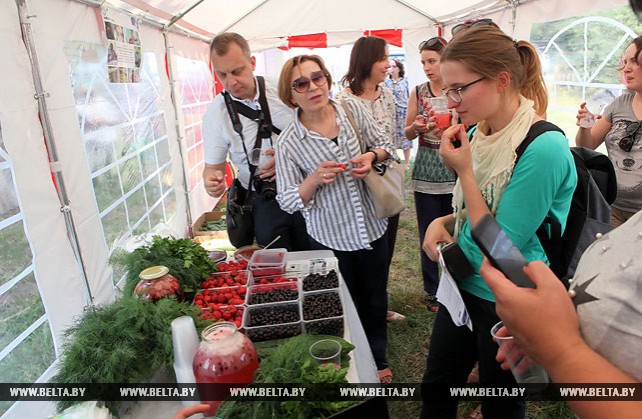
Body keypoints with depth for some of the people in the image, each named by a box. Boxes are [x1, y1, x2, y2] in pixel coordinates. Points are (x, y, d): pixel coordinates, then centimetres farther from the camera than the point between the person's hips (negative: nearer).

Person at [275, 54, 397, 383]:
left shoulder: (353, 110, -7)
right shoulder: (288, 143, -15)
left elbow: (385, 144, 7)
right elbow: (288, 201, -12)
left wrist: (372, 156, -15)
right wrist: (315, 178, -30)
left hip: (371, 226, 3)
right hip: (330, 238, -3)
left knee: (375, 298, 20)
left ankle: (377, 359, 47)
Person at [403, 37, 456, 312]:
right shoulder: (418, 92, 4)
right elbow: (407, 134, 10)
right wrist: (416, 127, -12)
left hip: (455, 173, -1)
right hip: (425, 173, 2)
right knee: (429, 235, 9)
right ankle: (432, 290, 26)